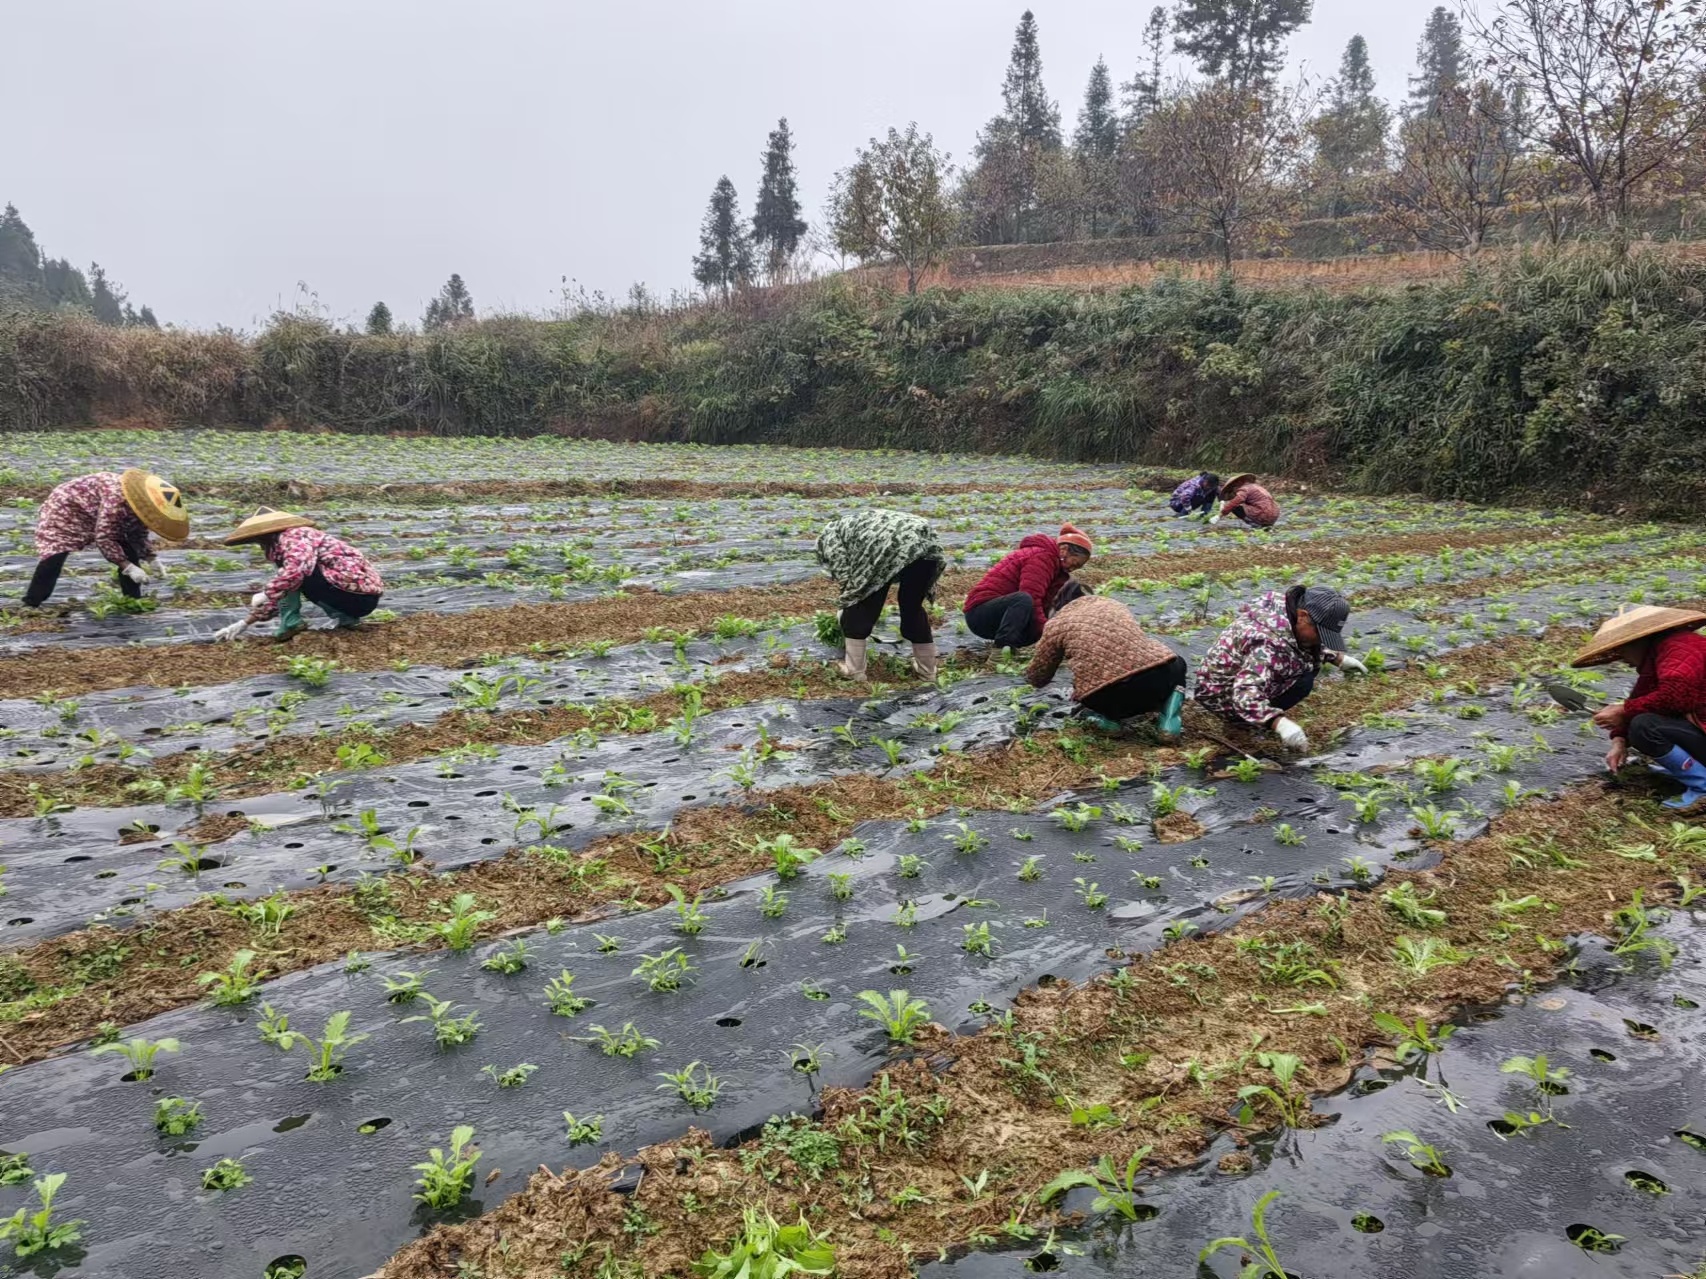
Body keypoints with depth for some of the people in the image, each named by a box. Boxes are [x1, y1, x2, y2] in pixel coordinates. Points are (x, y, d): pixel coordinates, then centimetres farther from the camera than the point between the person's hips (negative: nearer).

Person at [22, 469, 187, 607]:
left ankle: (133, 599, 4)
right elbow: (103, 538, -37)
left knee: (130, 553, -3)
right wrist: (128, 567, -37)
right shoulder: (115, 500, -42)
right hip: (66, 506, -8)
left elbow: (138, 535, 0)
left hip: (99, 517, 8)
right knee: (55, 554, -18)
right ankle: (31, 603, -9)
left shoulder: (141, 504, -15)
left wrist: (149, 559, -13)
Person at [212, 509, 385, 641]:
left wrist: (265, 594, -16)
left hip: (359, 594, -10)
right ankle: (346, 617, 12)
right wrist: (245, 623, 28)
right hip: (364, 593, 10)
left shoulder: (295, 536, -7)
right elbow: (282, 595, 28)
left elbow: (297, 569, -30)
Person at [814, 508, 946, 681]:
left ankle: (853, 669, 17)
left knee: (861, 606, 13)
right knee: (913, 608, 23)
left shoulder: (828, 535, 25)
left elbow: (844, 576, 7)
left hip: (887, 546, -7)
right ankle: (928, 669, 30)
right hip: (927, 544, 7)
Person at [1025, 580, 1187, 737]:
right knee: (1177, 665, 37)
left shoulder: (1056, 623, 16)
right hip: (1160, 676, 1)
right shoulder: (1116, 605, 27)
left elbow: (1036, 678, 26)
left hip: (1111, 696, -1)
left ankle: (1106, 716, 6)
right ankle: (1170, 711, 9)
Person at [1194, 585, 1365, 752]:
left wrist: (1338, 658, 12)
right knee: (1302, 681, -24)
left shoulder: (1284, 608, -7)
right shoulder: (1269, 644, -36)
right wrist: (1279, 723, -55)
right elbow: (1246, 695, -45)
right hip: (1224, 696, -9)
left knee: (1310, 661, 1)